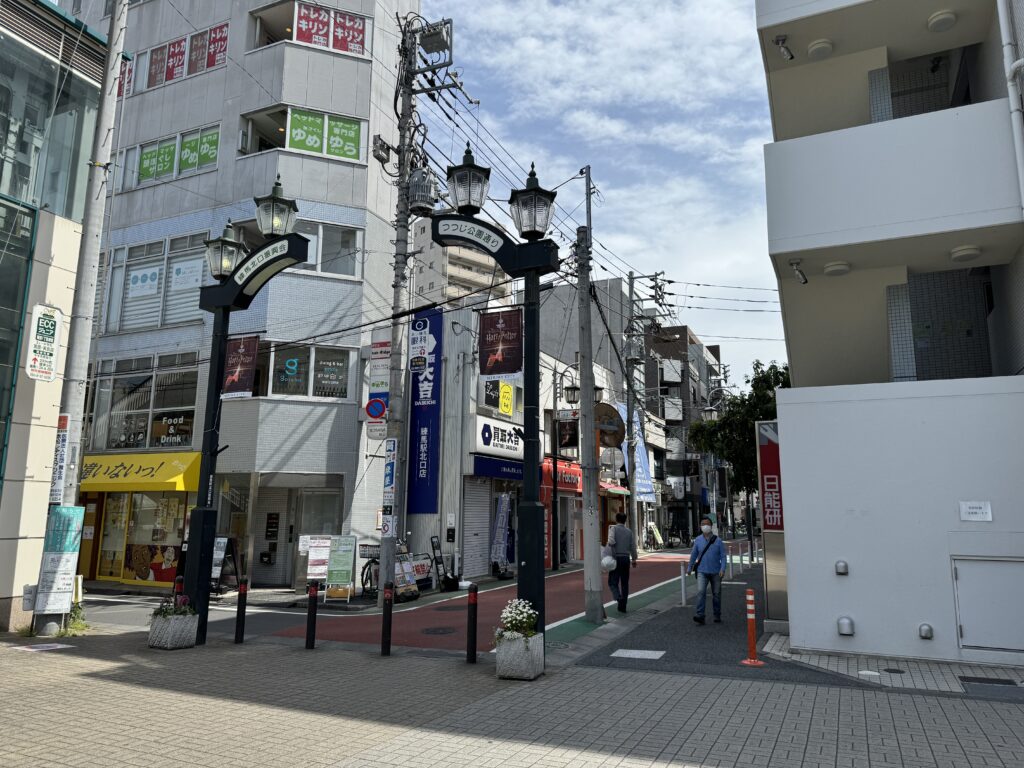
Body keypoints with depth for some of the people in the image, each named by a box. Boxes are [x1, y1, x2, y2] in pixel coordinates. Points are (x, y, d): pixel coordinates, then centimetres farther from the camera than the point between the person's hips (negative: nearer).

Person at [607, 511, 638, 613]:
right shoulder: (629, 531, 6)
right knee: (625, 583, 10)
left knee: (613, 582, 3)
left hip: (616, 558, -4)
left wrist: (609, 544, 1)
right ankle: (622, 607, 13)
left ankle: (618, 597, -24)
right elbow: (633, 547, 7)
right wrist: (634, 560, 19)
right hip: (626, 559, 4)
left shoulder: (614, 528, -6)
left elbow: (611, 541, -22)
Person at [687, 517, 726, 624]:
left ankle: (717, 616, 25)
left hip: (715, 572, 0)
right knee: (701, 592, -17)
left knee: (716, 594, 10)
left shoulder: (718, 540, -3)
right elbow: (693, 555, 12)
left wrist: (722, 569, -16)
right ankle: (699, 615, -20)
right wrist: (690, 568, 19)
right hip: (702, 571, 0)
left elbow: (723, 556, -3)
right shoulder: (697, 540, 1)